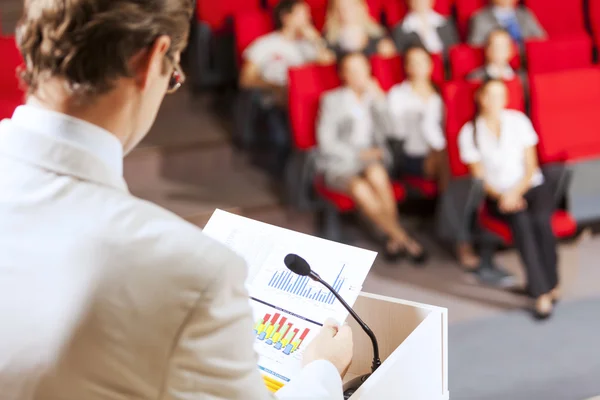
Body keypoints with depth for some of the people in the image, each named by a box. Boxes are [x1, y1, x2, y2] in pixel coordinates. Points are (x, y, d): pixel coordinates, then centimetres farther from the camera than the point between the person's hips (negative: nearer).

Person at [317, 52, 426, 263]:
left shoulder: (374, 97, 15)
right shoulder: (332, 100, 5)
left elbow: (385, 132, 1)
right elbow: (326, 141, -3)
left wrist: (379, 101, -7)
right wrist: (358, 153, -10)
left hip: (371, 159, 3)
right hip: (339, 164, -2)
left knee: (376, 174, -35)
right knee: (360, 189, -35)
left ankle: (394, 240, -32)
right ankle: (404, 239, -29)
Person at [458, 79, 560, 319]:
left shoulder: (518, 121, 4)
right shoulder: (469, 133, 2)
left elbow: (531, 166, 2)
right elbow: (479, 176, 1)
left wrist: (516, 192, -14)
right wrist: (501, 196, -16)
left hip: (532, 187, 1)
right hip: (498, 195, -1)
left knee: (541, 219, -32)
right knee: (521, 221, -33)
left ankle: (551, 283, -17)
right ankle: (541, 293, -34)